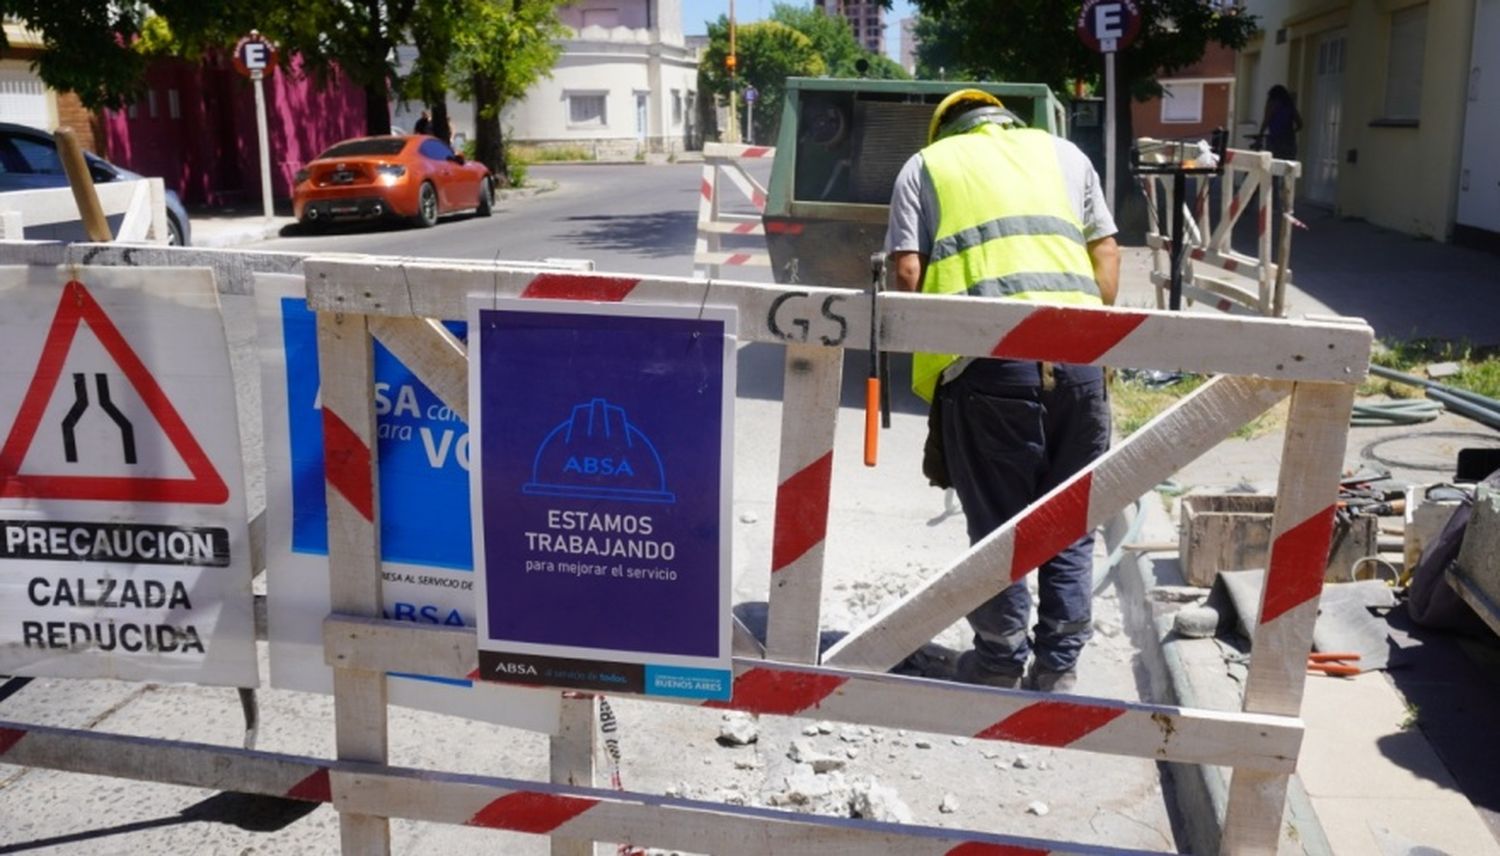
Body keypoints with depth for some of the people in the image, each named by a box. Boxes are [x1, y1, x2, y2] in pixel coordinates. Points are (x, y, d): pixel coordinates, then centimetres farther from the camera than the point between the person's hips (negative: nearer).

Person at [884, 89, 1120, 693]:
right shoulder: (1063, 153, 24)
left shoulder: (926, 165, 16)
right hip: (1078, 355, 3)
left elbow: (907, 270, 4)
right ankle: (1059, 668, 22)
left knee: (997, 524, 9)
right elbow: (1106, 251, 17)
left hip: (987, 360, -2)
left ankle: (1000, 664, 21)